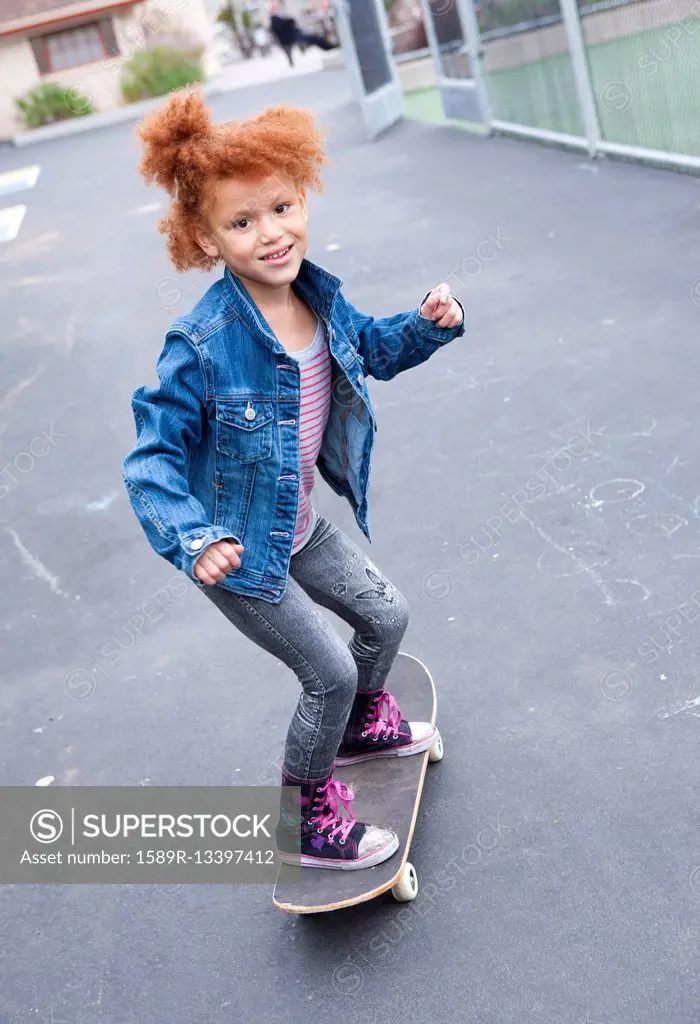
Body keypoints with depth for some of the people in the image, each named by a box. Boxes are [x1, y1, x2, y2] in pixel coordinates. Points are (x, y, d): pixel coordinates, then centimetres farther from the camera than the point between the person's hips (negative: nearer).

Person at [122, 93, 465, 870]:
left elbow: (373, 348, 12)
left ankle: (363, 726, 52)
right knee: (329, 671, -1)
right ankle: (308, 823, 25)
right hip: (236, 551, -7)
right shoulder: (201, 346, -30)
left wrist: (429, 324, -7)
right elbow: (152, 459, -26)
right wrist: (194, 541, -42)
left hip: (300, 527, 7)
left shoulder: (319, 298, -9)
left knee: (385, 614, 20)